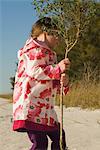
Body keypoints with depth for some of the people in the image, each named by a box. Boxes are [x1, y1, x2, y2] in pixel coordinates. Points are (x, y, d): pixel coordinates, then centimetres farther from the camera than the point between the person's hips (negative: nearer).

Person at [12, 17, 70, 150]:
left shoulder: (50, 55, 25)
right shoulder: (33, 48, -3)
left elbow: (53, 85, 25)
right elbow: (33, 71, -20)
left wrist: (63, 83, 2)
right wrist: (58, 68, -21)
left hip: (45, 107, 10)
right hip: (30, 105, -10)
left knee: (59, 137, 14)